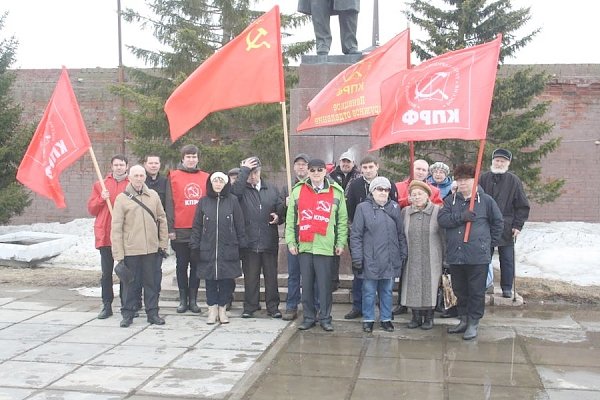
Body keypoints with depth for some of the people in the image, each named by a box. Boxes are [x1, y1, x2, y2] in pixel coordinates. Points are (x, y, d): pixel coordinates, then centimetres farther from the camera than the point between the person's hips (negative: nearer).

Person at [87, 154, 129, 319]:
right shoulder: (100, 185, 11)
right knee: (106, 272, 5)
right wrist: (101, 199, -7)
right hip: (105, 236, 2)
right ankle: (107, 306, 11)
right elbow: (91, 209, 9)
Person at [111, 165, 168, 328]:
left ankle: (152, 312, 19)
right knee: (130, 283, 6)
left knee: (152, 282, 9)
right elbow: (116, 228, -4)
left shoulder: (153, 195, 7)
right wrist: (118, 254, -8)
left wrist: (163, 243, 9)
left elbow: (162, 219, 12)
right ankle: (128, 313, 18)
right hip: (130, 249, -2)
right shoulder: (122, 198, -2)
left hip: (151, 248, 3)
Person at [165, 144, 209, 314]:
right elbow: (169, 204, -1)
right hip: (180, 230, -2)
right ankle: (183, 299, 13)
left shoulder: (205, 178, 9)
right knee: (181, 265, 6)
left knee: (196, 265, 7)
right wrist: (170, 228, -6)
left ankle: (193, 299, 15)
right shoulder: (173, 176, 2)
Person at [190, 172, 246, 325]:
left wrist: (241, 246, 0)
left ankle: (222, 309, 16)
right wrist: (195, 246, 2)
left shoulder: (232, 201, 3)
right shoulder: (203, 202, 6)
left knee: (226, 280, 3)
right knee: (210, 280, 5)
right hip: (208, 249, 1)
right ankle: (212, 309, 16)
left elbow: (239, 225, 3)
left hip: (228, 249, -1)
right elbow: (197, 226, 8)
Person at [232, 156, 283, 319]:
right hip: (249, 241, -2)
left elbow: (281, 208, 17)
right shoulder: (242, 189, 2)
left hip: (269, 241, 2)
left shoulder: (272, 189, 13)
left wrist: (278, 217, -5)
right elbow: (234, 191, -22)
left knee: (271, 276, 8)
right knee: (250, 276, 5)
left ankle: (273, 307, 17)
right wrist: (244, 170, -16)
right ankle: (250, 307, 16)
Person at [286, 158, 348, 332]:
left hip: (325, 246, -1)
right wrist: (290, 241, 2)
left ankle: (325, 318, 12)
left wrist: (341, 243, 3)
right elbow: (290, 218, 8)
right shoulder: (297, 190, 7)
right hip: (304, 245, 1)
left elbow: (342, 220, 8)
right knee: (306, 283, 7)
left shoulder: (336, 192, 6)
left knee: (324, 284, 1)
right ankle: (309, 317, 17)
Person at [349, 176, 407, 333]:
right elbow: (355, 235, -5)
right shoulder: (363, 208, -4)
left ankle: (386, 319, 25)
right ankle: (368, 319, 19)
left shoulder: (395, 207, 8)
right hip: (370, 260, -3)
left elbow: (401, 234, 13)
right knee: (369, 291, 5)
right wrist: (357, 258, -9)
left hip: (391, 260, 3)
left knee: (387, 291, 13)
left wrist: (403, 254, 10)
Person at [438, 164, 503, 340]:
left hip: (478, 255, -4)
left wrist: (490, 242, 4)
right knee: (459, 290, 15)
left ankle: (473, 323, 13)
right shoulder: (450, 200, 8)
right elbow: (442, 219, -6)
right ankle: (463, 320, 29)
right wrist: (461, 217, -18)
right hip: (455, 255, 4)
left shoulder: (485, 200, 0)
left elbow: (498, 222, 7)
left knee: (476, 292, 3)